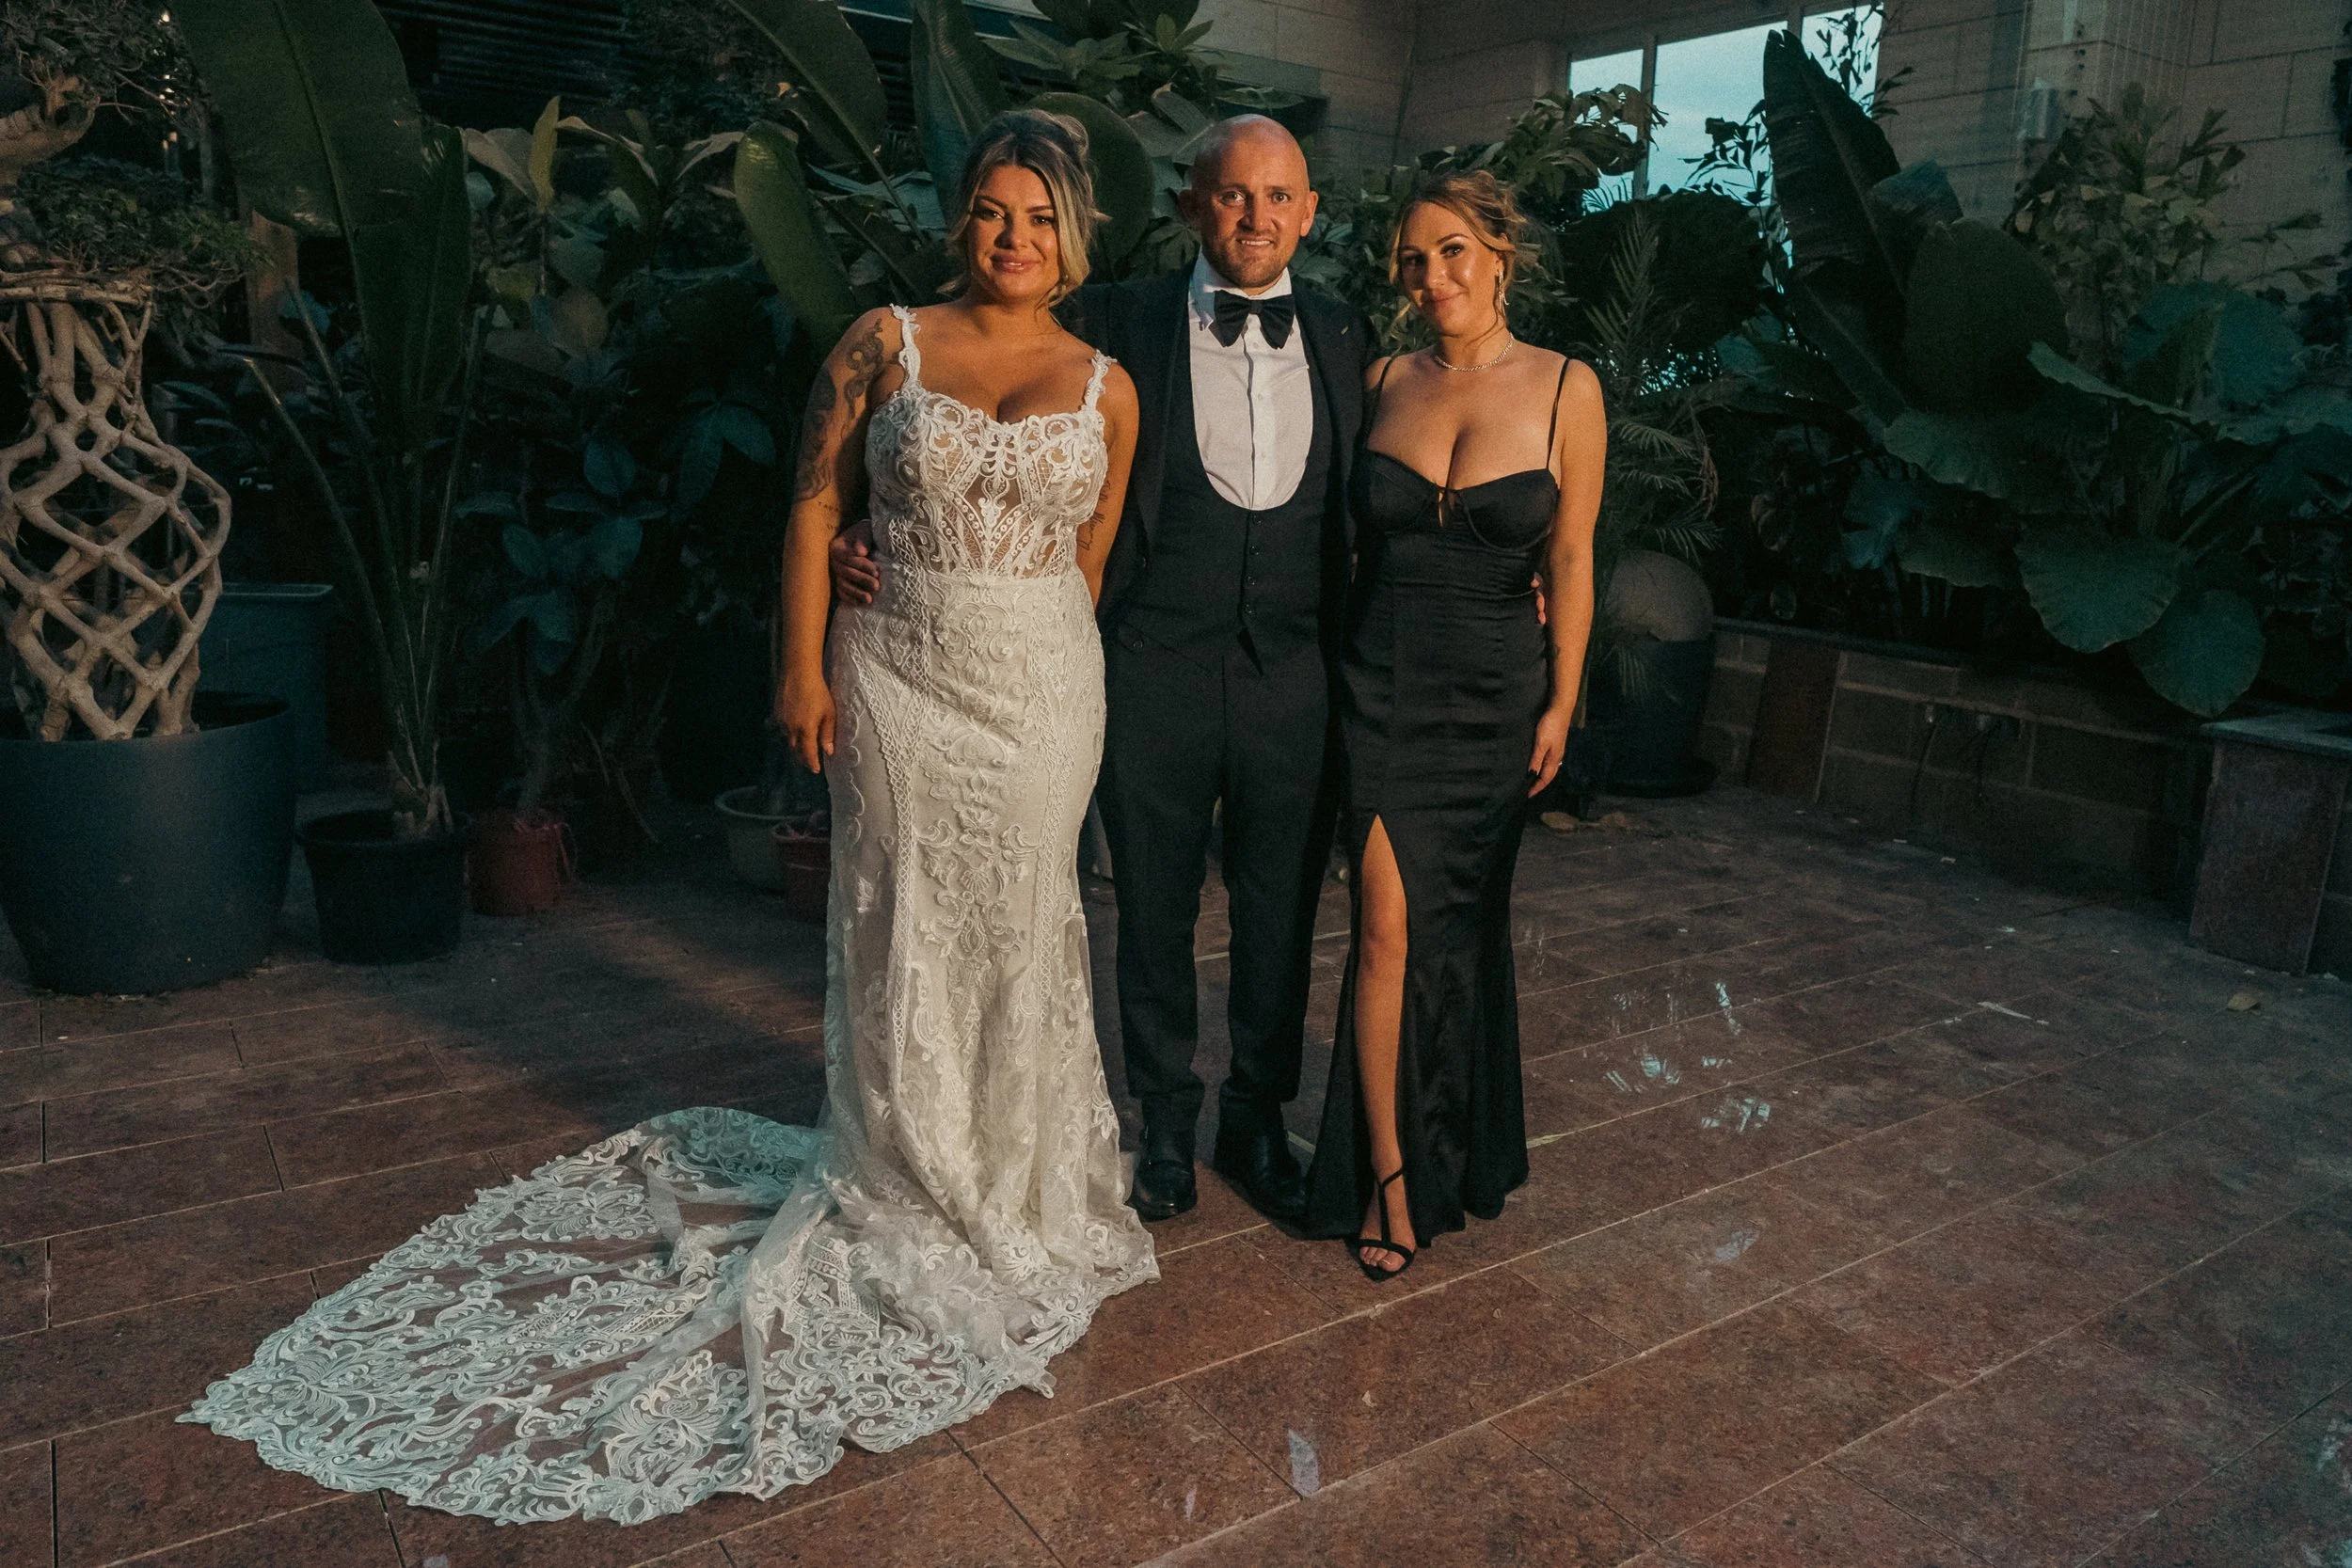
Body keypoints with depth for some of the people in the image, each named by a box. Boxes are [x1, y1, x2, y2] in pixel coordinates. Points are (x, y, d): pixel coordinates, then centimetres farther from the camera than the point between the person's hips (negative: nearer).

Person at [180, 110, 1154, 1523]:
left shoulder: (1108, 387, 4)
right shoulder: (888, 342, 1)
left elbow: (1093, 558, 8)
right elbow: (816, 505, 0)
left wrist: (1055, 687, 6)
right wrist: (803, 666, -6)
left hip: (1042, 690, 1)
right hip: (897, 678, -1)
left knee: (1017, 930, 11)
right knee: (901, 928, 8)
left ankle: (1017, 1194, 32)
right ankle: (901, 1188, 28)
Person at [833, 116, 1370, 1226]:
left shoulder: (1346, 342, 8)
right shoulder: (1118, 324, -1)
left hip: (1295, 677, 2)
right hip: (1155, 670, -2)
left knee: (1280, 917, 13)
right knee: (1155, 912, 12)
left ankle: (1256, 1122, 35)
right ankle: (1166, 1122, 33)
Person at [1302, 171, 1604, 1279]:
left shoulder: (1564, 389, -1)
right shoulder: (1385, 383, 4)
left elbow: (1570, 559, 0)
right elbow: (1356, 536, 10)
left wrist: (1562, 703, -1)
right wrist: (1331, 665, 5)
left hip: (1496, 696, 0)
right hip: (1384, 687, 0)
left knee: (1466, 927, 12)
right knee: (1390, 926, -5)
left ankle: (1460, 1147, 34)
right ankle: (1389, 1172, 8)